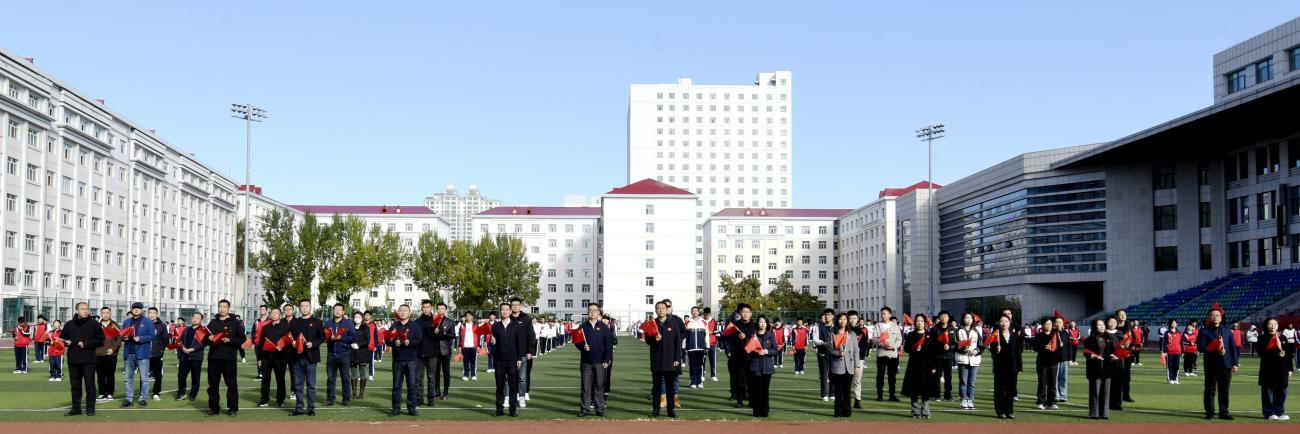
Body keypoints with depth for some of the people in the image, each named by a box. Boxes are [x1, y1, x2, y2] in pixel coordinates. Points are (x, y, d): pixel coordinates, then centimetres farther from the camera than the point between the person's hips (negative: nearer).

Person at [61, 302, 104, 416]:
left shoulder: (94, 324, 1)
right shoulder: (69, 324, 10)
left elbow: (100, 340, -2)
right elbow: (62, 337, 19)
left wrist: (86, 344, -11)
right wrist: (66, 342, -3)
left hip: (89, 360, -3)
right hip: (73, 359, 3)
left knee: (90, 385, 0)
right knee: (75, 385, 9)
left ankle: (90, 408, 7)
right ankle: (76, 408, 16)